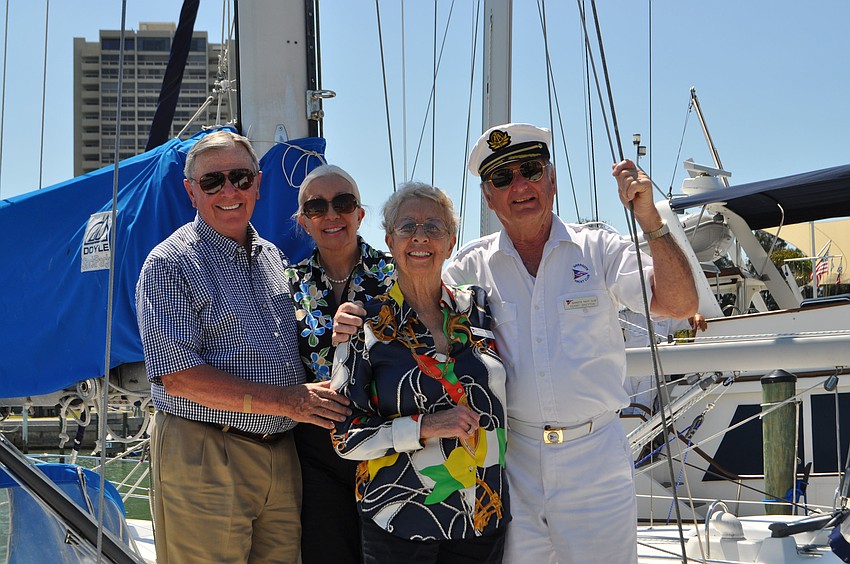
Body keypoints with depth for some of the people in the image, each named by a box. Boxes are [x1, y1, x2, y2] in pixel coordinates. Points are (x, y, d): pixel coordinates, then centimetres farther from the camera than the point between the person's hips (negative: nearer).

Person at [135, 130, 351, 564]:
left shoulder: (271, 257, 16)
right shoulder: (169, 264, -7)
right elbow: (178, 376, -16)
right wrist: (287, 402, -17)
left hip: (281, 458, 6)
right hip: (203, 459, -6)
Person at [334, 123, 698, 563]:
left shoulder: (597, 250, 1)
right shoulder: (471, 267, 6)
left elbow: (680, 305, -8)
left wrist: (649, 219, -19)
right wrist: (355, 324, -11)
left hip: (595, 461, -1)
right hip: (511, 462, 1)